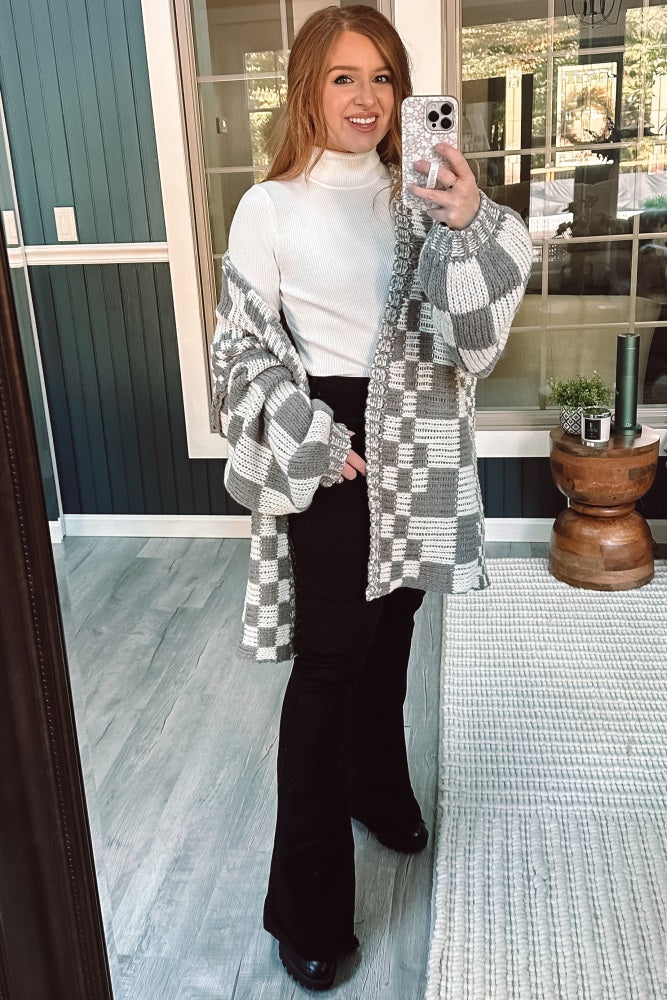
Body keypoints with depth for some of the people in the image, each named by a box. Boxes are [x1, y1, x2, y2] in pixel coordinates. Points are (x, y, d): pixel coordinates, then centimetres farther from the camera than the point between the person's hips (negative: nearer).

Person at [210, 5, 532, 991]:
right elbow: (245, 345, -4)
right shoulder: (271, 207, -7)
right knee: (328, 661, -2)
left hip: (408, 445, 5)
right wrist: (314, 441, -12)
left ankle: (379, 789, 45)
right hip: (324, 449, -4)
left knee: (389, 634, 18)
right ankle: (309, 904, 13)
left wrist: (471, 227, -21)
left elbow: (469, 329, -4)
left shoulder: (416, 197, 4)